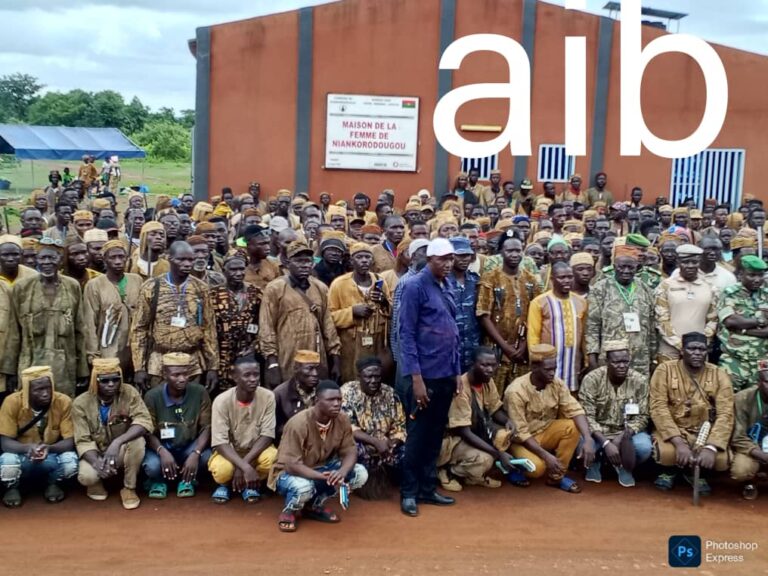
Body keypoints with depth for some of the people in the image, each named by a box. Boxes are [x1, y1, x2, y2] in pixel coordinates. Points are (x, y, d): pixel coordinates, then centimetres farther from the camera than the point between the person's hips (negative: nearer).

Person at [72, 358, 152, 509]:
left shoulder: (129, 393, -15)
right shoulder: (81, 403, -15)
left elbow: (144, 421, -27)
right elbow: (83, 441, -16)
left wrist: (117, 442, -42)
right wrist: (97, 463, -37)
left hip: (122, 452, 1)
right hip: (95, 454, 0)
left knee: (137, 440, -33)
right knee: (86, 477, -33)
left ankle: (129, 488, -10)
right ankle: (97, 483, 8)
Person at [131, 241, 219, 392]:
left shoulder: (201, 288, 3)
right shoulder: (151, 288, -2)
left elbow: (209, 328, 5)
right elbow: (139, 328, 1)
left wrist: (213, 366, 2)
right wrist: (139, 368, -4)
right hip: (159, 362, -1)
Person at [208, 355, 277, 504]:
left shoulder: (267, 397, -16)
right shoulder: (222, 401, -21)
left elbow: (267, 435, -17)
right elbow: (220, 442, -24)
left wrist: (245, 463, -29)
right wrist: (245, 467, -38)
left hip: (256, 449, 2)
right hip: (229, 451, -1)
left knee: (272, 458, -32)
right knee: (222, 470, -35)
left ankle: (250, 484, 2)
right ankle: (225, 484, 5)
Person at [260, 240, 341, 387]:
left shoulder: (320, 288, 11)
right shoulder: (274, 289, -3)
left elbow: (328, 325, 13)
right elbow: (266, 328, -5)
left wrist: (335, 358, 9)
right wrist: (272, 363, -11)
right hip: (286, 365, -4)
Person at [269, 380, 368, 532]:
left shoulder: (342, 420, -12)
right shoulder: (299, 423, -29)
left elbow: (350, 452, -9)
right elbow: (292, 465, -31)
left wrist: (342, 472, -32)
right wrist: (324, 477, -42)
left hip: (322, 468, 6)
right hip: (290, 473, -6)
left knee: (360, 473, -14)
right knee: (303, 487, -41)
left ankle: (315, 506, 5)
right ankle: (289, 511, -2)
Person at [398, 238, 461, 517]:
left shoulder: (447, 288, 11)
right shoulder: (415, 287, -10)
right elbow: (406, 334, -13)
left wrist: (457, 372, 12)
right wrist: (416, 377, -17)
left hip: (446, 374, 7)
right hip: (425, 374, -7)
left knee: (436, 434, 13)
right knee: (418, 434, 1)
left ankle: (428, 488, 23)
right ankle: (409, 492, 12)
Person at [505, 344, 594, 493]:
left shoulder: (557, 384, -10)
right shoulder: (516, 391, -26)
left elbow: (575, 411, -15)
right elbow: (520, 433, -25)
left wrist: (588, 439, -32)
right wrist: (546, 455, -33)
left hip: (545, 432, 6)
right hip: (522, 440, -6)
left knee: (572, 426, -22)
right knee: (537, 467, -34)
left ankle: (557, 476, -8)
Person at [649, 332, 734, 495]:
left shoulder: (719, 375, -3)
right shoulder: (665, 370, -7)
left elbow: (725, 414, -11)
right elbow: (658, 409, -16)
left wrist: (711, 447, -27)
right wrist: (679, 443, -28)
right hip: (673, 431, -2)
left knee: (721, 459, -28)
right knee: (667, 453, -34)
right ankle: (669, 471, 6)